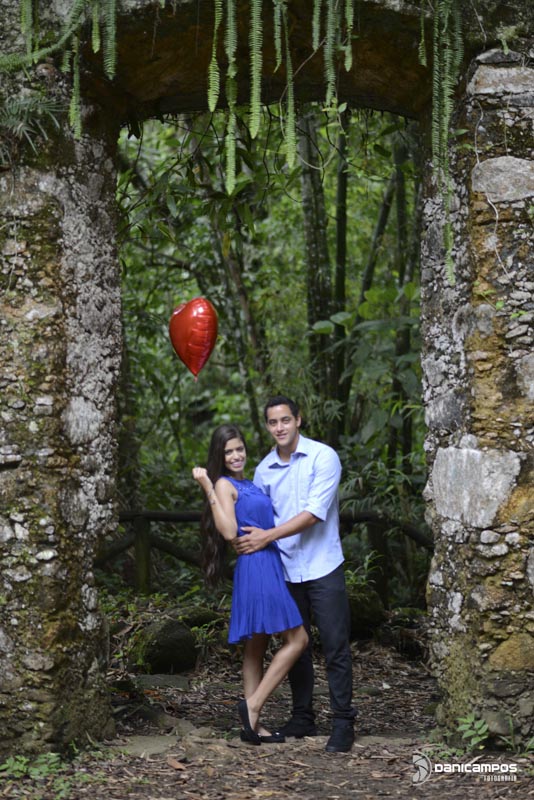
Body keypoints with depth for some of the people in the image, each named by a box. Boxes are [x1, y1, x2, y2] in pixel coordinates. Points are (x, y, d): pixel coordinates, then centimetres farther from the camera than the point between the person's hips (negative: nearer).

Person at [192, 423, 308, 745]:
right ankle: (252, 705, -10)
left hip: (270, 566, 9)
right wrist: (208, 488, -19)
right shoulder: (224, 484, -6)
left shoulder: (249, 484, 19)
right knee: (297, 639, -10)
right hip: (256, 565, -9)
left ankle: (253, 723, 10)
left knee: (257, 645, 8)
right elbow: (229, 532, -18)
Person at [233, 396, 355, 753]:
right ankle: (303, 718, 22)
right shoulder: (263, 469, 8)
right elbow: (260, 517, 17)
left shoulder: (323, 457, -9)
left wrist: (268, 536, -19)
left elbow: (315, 513, -17)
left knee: (335, 648, -4)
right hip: (285, 571, 5)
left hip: (322, 568, -5)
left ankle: (343, 723, 0)